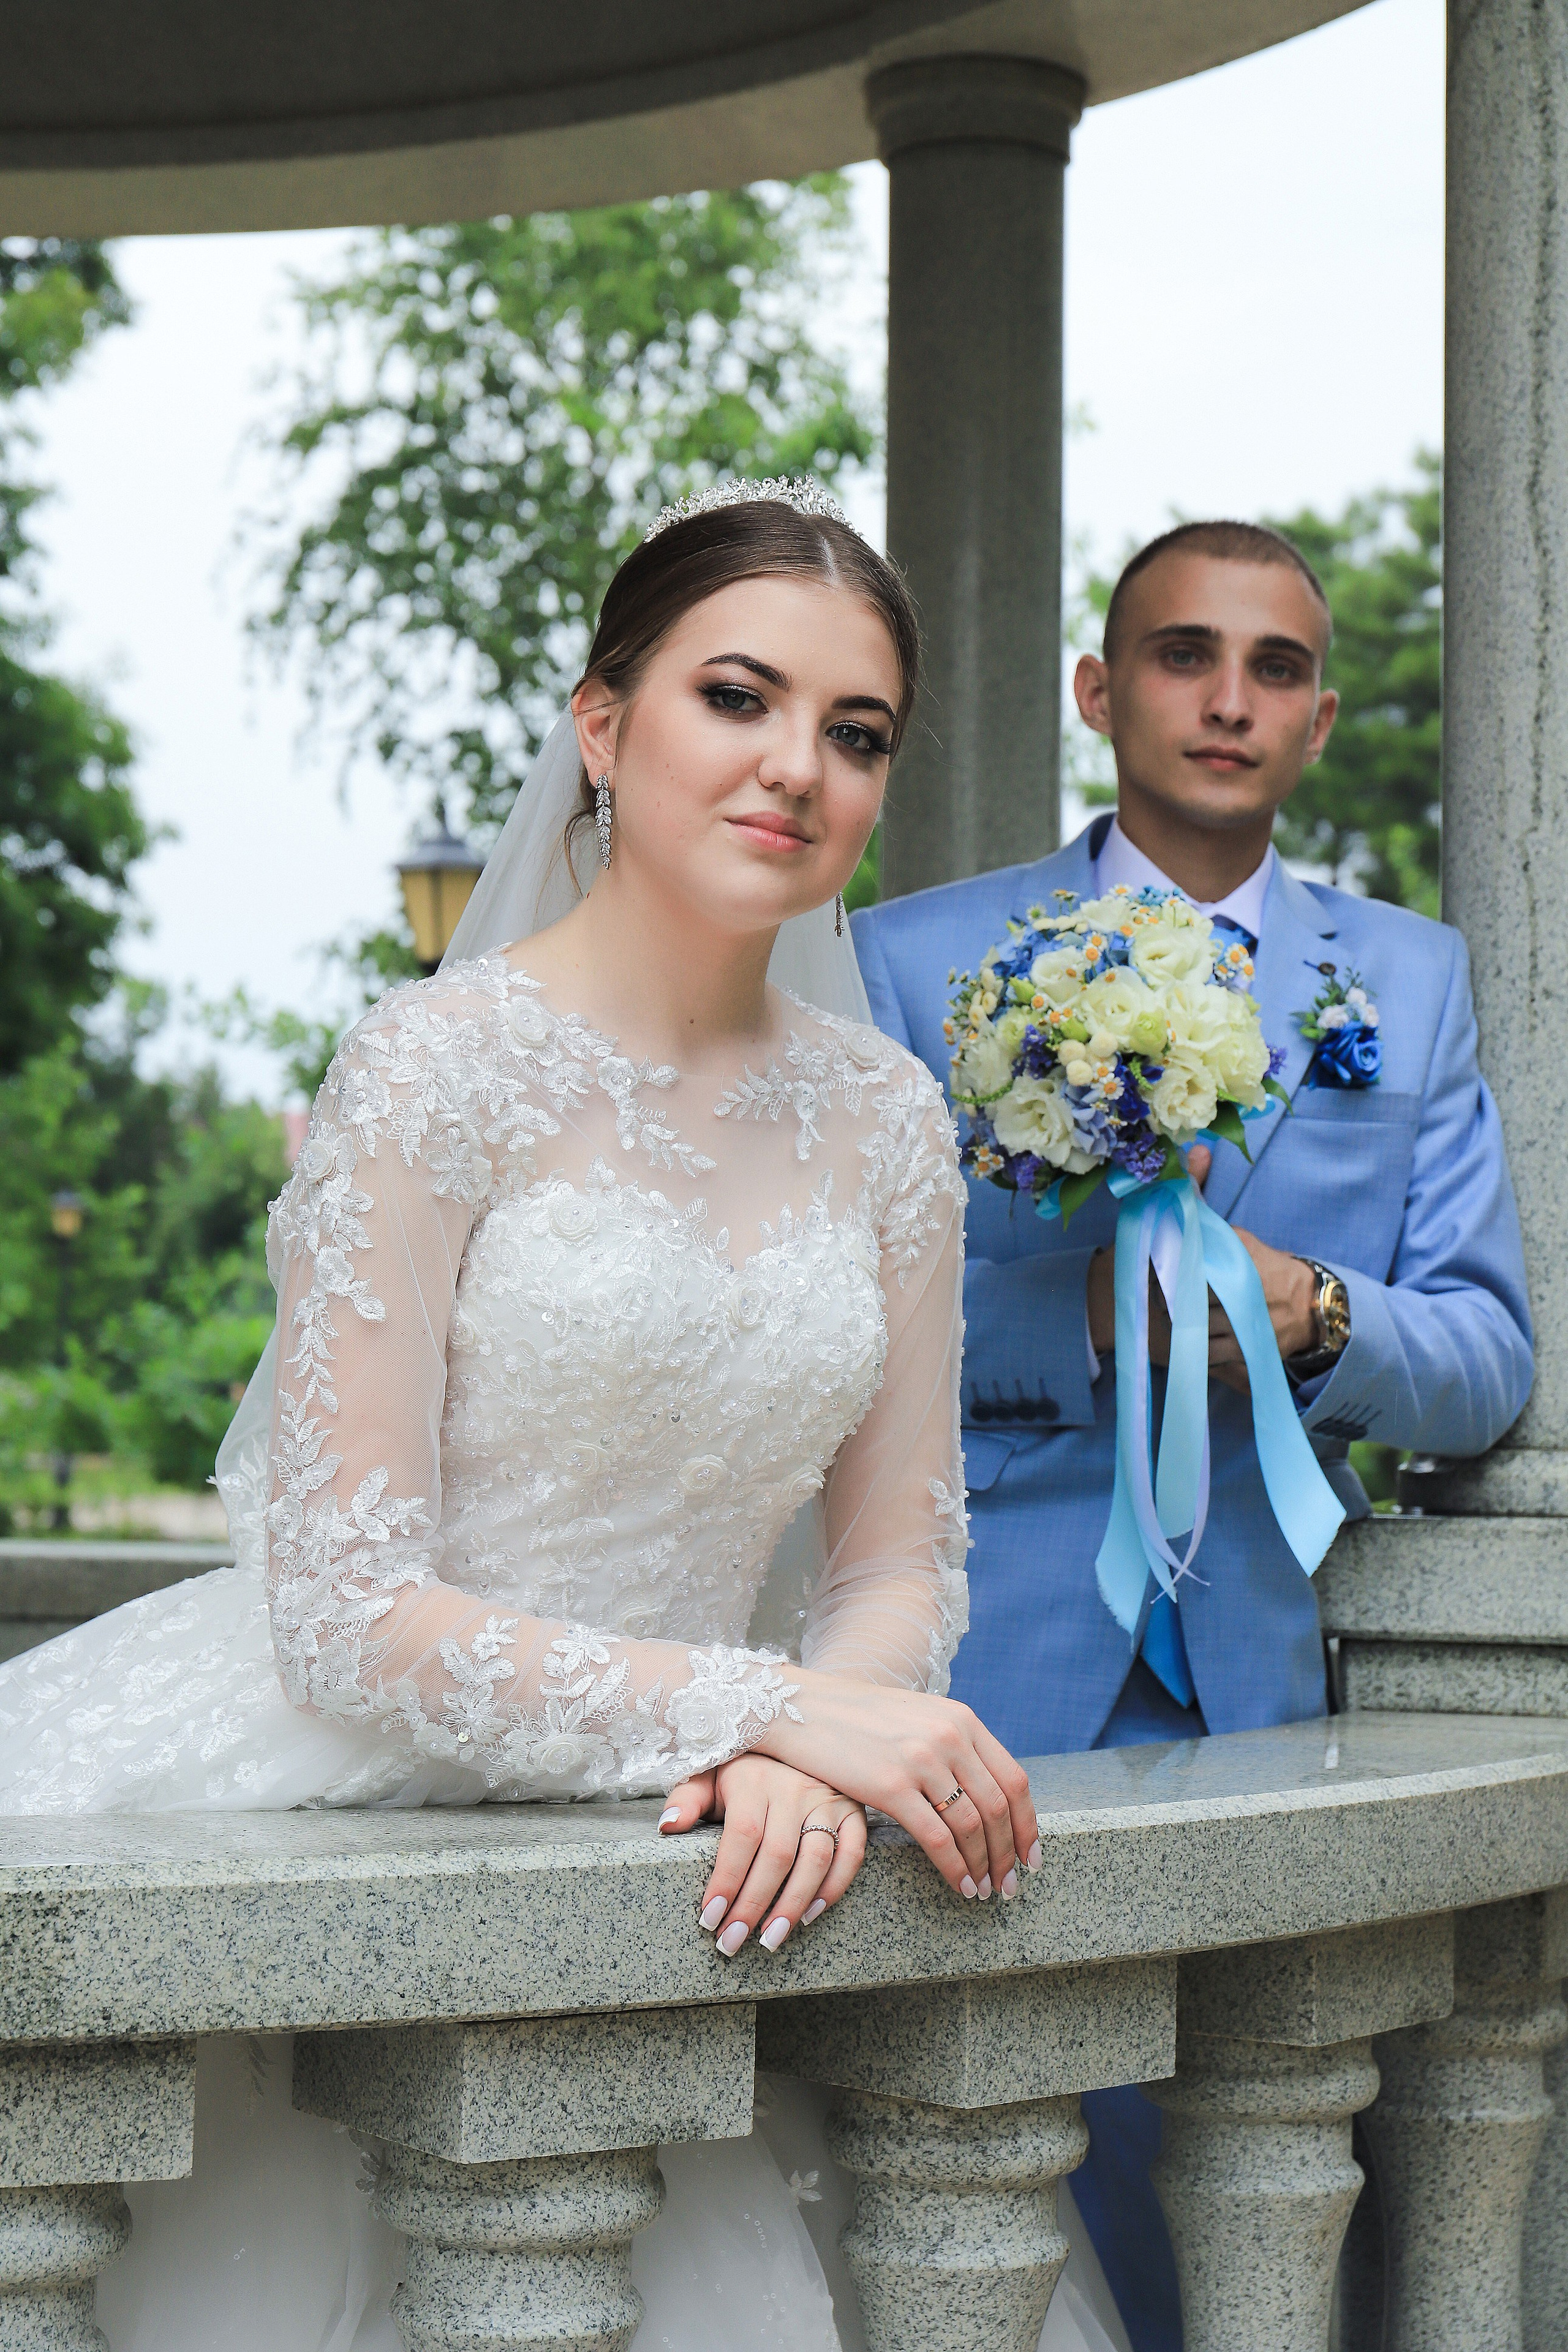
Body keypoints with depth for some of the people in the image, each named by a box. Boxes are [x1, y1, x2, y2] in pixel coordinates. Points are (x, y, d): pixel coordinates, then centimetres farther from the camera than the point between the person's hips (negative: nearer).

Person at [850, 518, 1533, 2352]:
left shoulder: (1411, 985, 13)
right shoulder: (912, 962, 6)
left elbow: (1486, 1366, 7)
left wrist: (1314, 1316, -14)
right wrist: (1079, 1317, -16)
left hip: (1255, 1696, 2)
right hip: (980, 1685, -2)